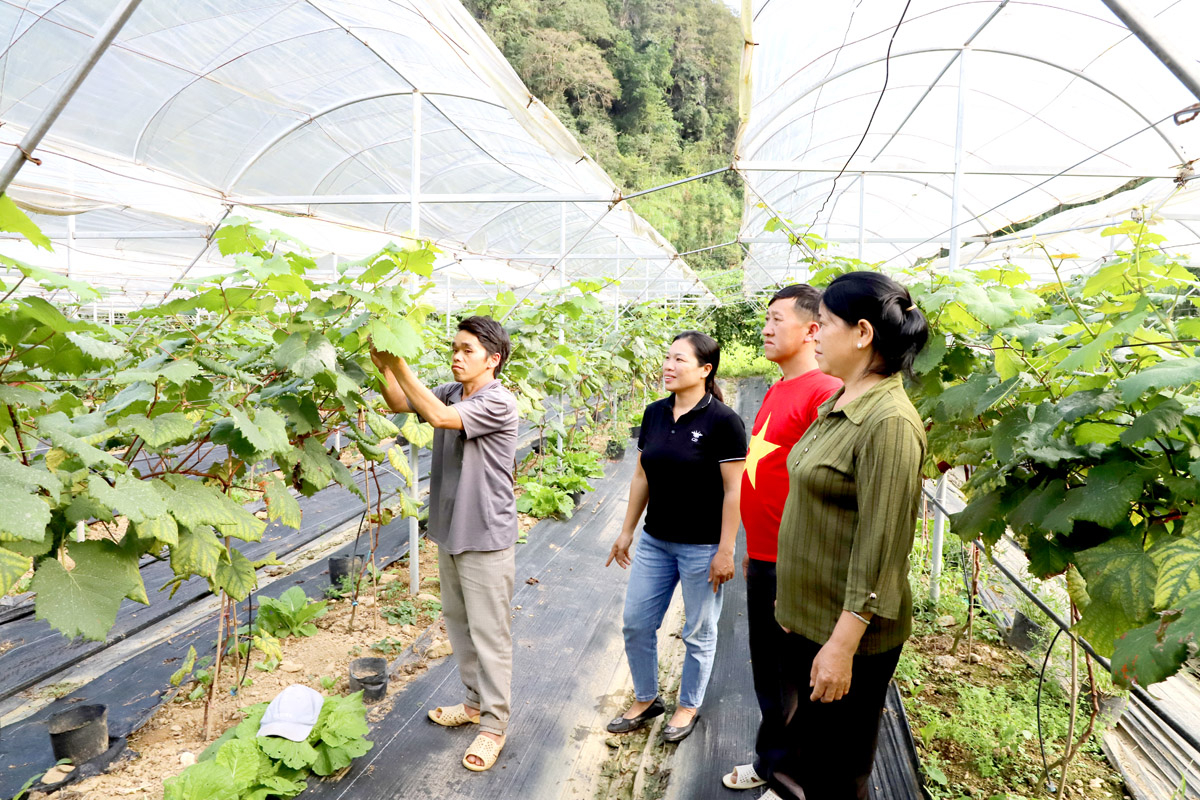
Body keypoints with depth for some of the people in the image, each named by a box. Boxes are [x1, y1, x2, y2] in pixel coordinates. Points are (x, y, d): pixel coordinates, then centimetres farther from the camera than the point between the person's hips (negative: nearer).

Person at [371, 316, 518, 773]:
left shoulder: (498, 403, -19)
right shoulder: (451, 392, 5)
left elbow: (438, 416, -29)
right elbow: (400, 404, 2)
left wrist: (400, 365, -28)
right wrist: (383, 367, -15)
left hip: (485, 537, -8)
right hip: (449, 530, 8)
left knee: (489, 633, 3)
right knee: (458, 623, 20)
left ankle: (493, 724, 17)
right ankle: (475, 701, 38)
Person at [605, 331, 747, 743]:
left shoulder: (722, 421, -15)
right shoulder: (655, 414, 3)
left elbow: (734, 490, -15)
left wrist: (725, 551, -16)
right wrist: (627, 531, 12)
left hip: (701, 547, -6)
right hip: (655, 541, 6)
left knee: (699, 632, 12)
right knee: (636, 624, 12)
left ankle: (689, 706, 34)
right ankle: (646, 699, 35)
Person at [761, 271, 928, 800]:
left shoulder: (889, 422, -23)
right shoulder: (839, 404, 6)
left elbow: (879, 550, -24)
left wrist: (842, 645, -21)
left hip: (849, 631, -8)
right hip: (806, 616, 8)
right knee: (800, 737, 26)